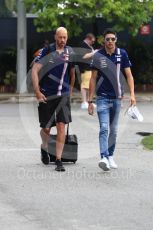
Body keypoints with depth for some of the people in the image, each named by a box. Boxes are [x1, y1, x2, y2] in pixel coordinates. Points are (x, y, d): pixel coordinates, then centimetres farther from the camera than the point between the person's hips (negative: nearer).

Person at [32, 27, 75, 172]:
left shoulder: (70, 53, 4)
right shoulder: (46, 51, -6)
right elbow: (34, 70, -10)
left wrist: (70, 91, 20)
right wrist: (37, 92, -15)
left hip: (63, 95, 2)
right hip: (46, 96, -2)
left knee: (61, 126, -9)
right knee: (46, 128, 6)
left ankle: (58, 160, -6)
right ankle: (44, 148, 39)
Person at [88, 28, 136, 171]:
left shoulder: (122, 54, 0)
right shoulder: (98, 56, -3)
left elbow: (129, 75, 1)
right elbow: (93, 79, 1)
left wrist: (132, 94, -11)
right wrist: (90, 101, 0)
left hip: (116, 97, 2)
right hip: (102, 97, -2)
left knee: (113, 130, 11)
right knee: (104, 128, -15)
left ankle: (110, 156, 25)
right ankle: (104, 157, -25)